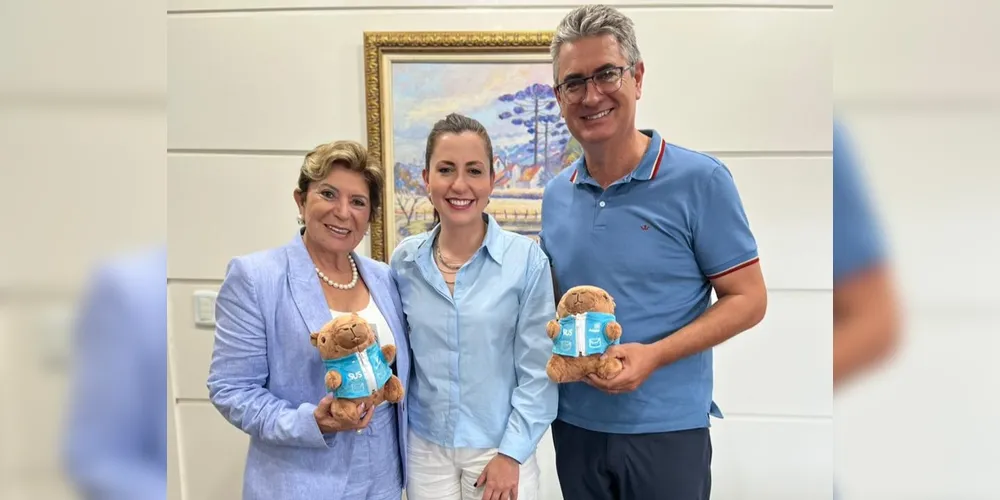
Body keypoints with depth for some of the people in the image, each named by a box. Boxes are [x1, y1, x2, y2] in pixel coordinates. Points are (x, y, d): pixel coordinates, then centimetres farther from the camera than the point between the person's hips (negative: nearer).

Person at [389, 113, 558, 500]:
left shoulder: (526, 258, -12)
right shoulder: (405, 261, -3)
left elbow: (537, 370, -9)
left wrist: (511, 453, -11)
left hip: (499, 447, -2)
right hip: (424, 447, 3)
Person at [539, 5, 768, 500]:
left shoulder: (700, 180, -12)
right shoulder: (555, 195, 3)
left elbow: (748, 299, -10)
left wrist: (653, 356, -20)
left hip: (666, 428, -4)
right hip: (573, 423, 5)